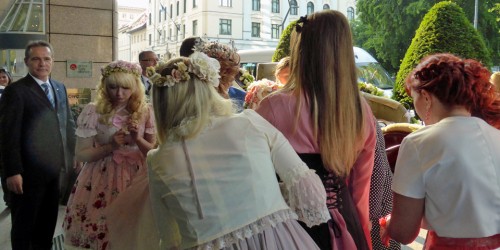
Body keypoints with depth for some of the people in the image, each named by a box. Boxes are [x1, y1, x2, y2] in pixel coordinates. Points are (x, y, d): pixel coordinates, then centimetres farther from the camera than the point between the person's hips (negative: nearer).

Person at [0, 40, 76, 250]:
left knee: (48, 222, 20)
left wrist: (73, 156, 9)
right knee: (24, 224, 12)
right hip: (28, 172, -6)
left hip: (55, 169, 6)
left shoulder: (60, 88, 10)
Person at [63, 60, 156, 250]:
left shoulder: (145, 112, -3)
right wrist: (110, 146, -19)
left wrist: (138, 139, -16)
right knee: (98, 233, 9)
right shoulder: (93, 111, -9)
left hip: (135, 180, 2)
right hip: (102, 181, -1)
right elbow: (81, 155, -7)